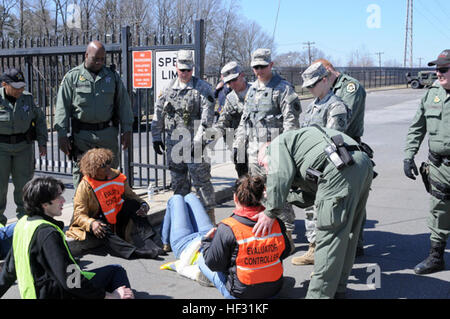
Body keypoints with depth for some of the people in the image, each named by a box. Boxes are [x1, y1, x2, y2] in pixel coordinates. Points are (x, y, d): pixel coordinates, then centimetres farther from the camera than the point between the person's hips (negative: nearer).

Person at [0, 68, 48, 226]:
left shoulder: (28, 98, 2)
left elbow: (39, 119, 11)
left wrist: (42, 142, 7)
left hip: (24, 146, 2)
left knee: (23, 182, 5)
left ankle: (24, 214, 20)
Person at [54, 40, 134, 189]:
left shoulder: (112, 76, 9)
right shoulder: (72, 77, 2)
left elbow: (124, 104, 10)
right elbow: (62, 107, 0)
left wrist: (127, 130, 4)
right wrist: (62, 135, -7)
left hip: (108, 133, 2)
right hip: (81, 134, -2)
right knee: (81, 174, -1)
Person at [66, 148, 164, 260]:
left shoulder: (116, 176, -2)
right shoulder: (85, 187, -16)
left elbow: (130, 195, 6)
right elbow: (79, 215, -17)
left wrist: (143, 204, -15)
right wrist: (92, 223, -39)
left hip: (117, 222, 5)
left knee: (134, 204, -15)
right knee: (102, 232, -37)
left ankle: (151, 242, -27)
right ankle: (134, 252, -55)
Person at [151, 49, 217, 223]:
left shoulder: (203, 88, -3)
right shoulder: (168, 89, 12)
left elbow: (207, 116, -11)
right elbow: (158, 114, 18)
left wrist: (198, 141, -18)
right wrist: (156, 137, 15)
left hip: (194, 142, -5)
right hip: (173, 143, 5)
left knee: (201, 179, -5)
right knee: (178, 182, 13)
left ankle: (209, 216, 4)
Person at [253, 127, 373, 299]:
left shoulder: (278, 144, 14)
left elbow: (280, 175, -7)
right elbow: (309, 197, 30)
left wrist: (270, 212, 1)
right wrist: (280, 193, 31)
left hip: (340, 170, -10)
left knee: (330, 235, -4)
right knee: (347, 234, 18)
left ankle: (319, 294, 3)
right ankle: (338, 288, 30)